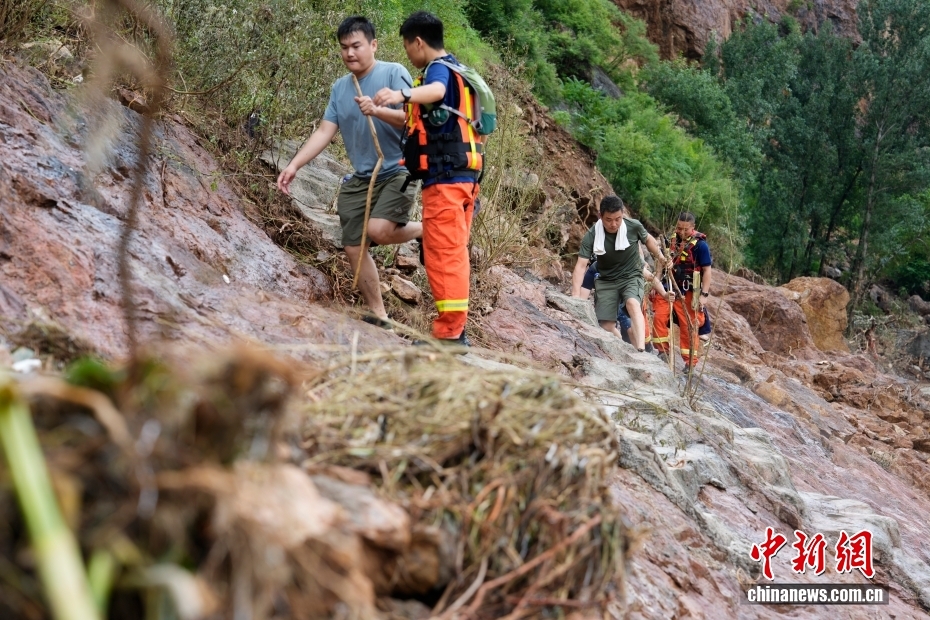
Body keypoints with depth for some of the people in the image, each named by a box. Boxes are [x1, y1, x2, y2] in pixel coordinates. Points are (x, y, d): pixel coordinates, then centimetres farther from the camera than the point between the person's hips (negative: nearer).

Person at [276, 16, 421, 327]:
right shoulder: (339, 87, 10)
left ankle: (426, 230, 2)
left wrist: (377, 111, -34)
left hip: (398, 171, -7)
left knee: (379, 230, -29)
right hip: (361, 178, 7)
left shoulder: (394, 73, -8)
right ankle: (378, 315, 18)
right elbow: (324, 132, 6)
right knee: (354, 247, 4)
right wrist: (294, 164, -5)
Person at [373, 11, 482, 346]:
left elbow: (436, 91, -34)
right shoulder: (455, 71, 24)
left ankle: (449, 333, -10)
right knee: (453, 254, 15)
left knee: (443, 254, -10)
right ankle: (455, 329, 21)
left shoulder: (439, 68, -8)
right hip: (461, 175, 10)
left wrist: (402, 95, -53)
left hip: (445, 176, -10)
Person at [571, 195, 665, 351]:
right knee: (607, 327, -5)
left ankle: (641, 351, -45)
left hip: (631, 277, -2)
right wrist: (576, 295, -37)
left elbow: (647, 239, 8)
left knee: (633, 304, -33)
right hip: (606, 281, 2)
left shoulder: (634, 226, -15)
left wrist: (659, 256, 25)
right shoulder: (592, 235, -19)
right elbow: (581, 265, -25)